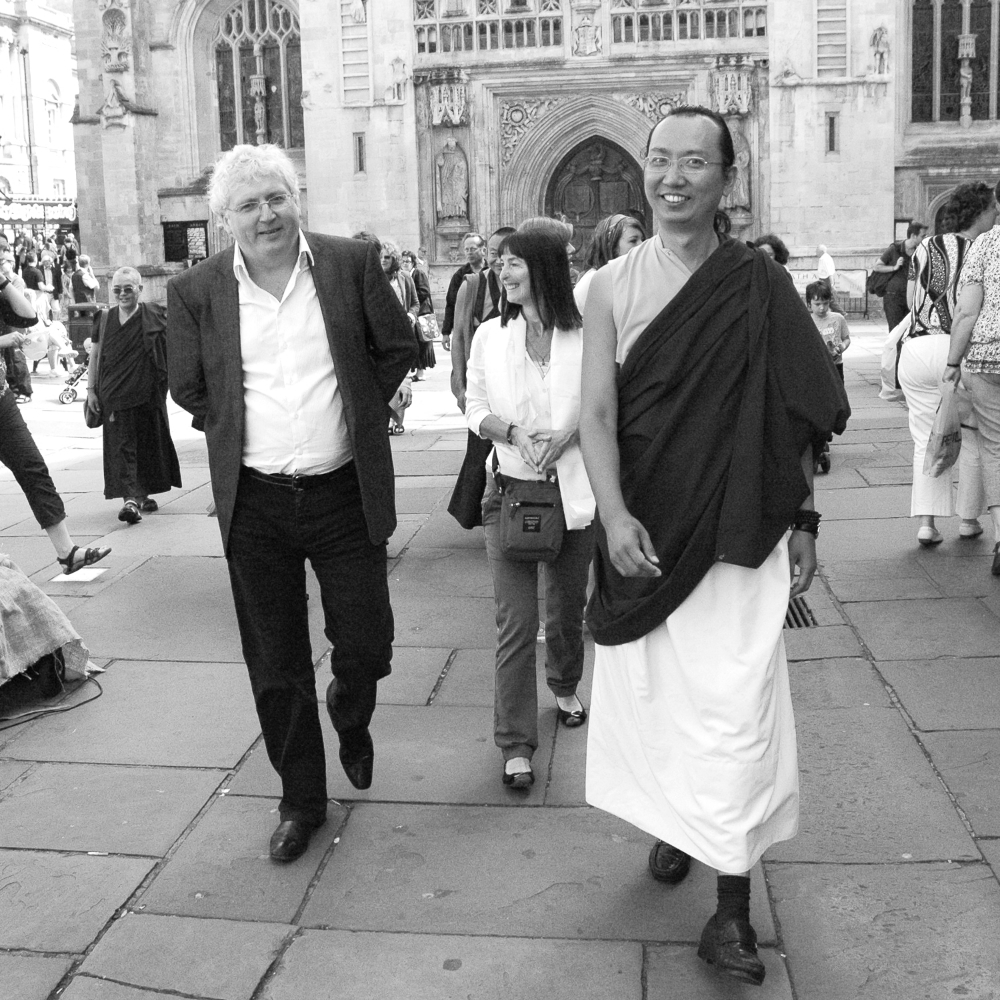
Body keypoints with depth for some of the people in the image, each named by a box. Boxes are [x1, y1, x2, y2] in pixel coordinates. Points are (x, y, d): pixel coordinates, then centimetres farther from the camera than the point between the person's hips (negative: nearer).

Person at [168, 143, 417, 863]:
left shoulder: (352, 263, -3)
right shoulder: (196, 291, -3)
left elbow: (399, 347, 7)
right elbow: (189, 388, 9)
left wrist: (360, 412, 6)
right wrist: (241, 434, 6)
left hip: (345, 494, 0)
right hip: (254, 503, 1)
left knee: (367, 647, 6)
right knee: (276, 668, 9)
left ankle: (351, 723, 43)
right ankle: (302, 800, 28)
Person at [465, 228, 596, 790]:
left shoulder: (586, 336, -4)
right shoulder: (490, 336, 2)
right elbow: (475, 406, 6)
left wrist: (570, 431, -15)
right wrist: (514, 432, -12)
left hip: (574, 488, 0)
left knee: (568, 607, 16)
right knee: (517, 623, -4)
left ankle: (565, 690, 46)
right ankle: (516, 747, 5)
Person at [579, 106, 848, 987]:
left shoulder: (761, 286, -2)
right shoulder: (614, 285, -1)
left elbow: (794, 414, 3)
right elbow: (597, 410, -6)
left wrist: (804, 522, 1)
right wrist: (614, 514, -19)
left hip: (740, 532, -2)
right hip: (644, 529, 2)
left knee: (733, 709, -3)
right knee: (650, 690, 14)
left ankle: (733, 906, 9)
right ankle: (674, 825, 40)